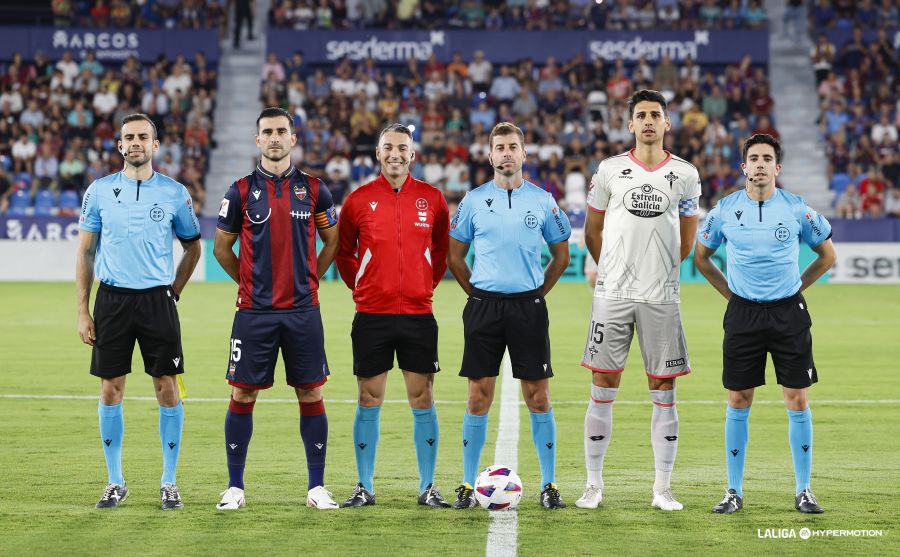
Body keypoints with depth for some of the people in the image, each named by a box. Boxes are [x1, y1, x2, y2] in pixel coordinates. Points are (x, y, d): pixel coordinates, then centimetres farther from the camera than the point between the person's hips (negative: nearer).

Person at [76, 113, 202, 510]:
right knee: (110, 389, 2)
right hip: (112, 299, 1)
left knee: (167, 388, -2)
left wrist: (173, 291, 5)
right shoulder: (100, 191, 4)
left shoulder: (175, 193, 3)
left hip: (157, 299, -1)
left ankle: (169, 481, 8)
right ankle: (115, 482, 13)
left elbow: (192, 247, 15)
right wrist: (82, 312, 2)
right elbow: (85, 252, 7)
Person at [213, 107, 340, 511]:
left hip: (303, 310, 1)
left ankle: (317, 486, 10)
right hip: (254, 311, -1)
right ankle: (235, 486, 9)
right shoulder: (241, 191, 2)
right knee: (243, 394, 0)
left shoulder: (313, 190, 5)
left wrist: (309, 279, 8)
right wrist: (249, 282, 7)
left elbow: (332, 242, 16)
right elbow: (222, 247, 11)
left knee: (311, 394, 2)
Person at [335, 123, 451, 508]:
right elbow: (343, 252, 13)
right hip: (372, 314, 0)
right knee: (369, 400, 3)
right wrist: (359, 287, 6)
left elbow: (442, 249, 17)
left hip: (418, 313, 1)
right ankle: (365, 487, 10)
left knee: (422, 399, 2)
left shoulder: (432, 198, 4)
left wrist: (428, 284, 9)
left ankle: (427, 487, 9)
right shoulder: (359, 200, 1)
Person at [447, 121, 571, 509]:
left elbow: (561, 254, 14)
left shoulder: (542, 201, 5)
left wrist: (538, 292, 7)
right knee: (479, 396, 1)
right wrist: (477, 293, 6)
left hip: (527, 306, 0)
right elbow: (454, 255, 12)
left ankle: (549, 484, 6)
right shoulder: (474, 200, 4)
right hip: (484, 306, 0)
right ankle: (468, 485, 7)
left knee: (538, 397, 0)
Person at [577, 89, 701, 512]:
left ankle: (662, 488, 8)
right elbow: (593, 229, 15)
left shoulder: (685, 174, 5)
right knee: (603, 389, 0)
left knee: (663, 391, 2)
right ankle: (594, 484, 9)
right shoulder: (609, 169, 4)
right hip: (612, 294, 0)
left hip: (661, 298, 0)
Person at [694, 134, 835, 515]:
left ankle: (804, 491, 8)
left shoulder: (797, 210, -2)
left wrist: (796, 286, 6)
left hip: (789, 313, 0)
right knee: (738, 402, 2)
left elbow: (827, 256, 12)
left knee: (798, 401, -1)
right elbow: (701, 257, 14)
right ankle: (734, 491, 10)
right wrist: (730, 292, 7)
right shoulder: (725, 210, 0)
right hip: (743, 313, 1)